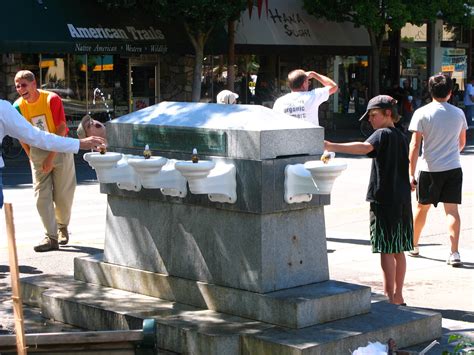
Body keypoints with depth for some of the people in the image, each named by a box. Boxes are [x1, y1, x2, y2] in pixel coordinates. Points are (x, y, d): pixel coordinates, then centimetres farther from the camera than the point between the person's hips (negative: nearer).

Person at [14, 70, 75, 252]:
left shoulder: (52, 99, -17)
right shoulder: (18, 106, -7)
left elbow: (61, 129, -17)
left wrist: (51, 157, -19)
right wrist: (32, 157, 3)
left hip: (60, 149, -3)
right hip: (38, 152, 3)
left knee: (63, 195, 2)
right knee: (42, 195, -6)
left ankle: (62, 226, 30)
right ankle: (51, 237, -1)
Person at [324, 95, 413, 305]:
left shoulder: (383, 134, -10)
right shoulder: (402, 137, 16)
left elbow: (365, 147, -31)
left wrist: (333, 147, -39)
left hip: (384, 200, -8)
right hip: (402, 201, 8)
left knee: (386, 250, -4)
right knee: (398, 250, 12)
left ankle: (390, 297, -2)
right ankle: (398, 296, 19)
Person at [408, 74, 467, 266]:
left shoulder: (422, 113, -7)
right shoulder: (458, 113, 4)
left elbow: (415, 145, -10)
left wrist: (411, 173, -7)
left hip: (430, 169, -2)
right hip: (453, 168, 2)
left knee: (422, 207, 15)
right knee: (452, 209, -1)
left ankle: (413, 245, 30)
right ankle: (454, 252, -11)